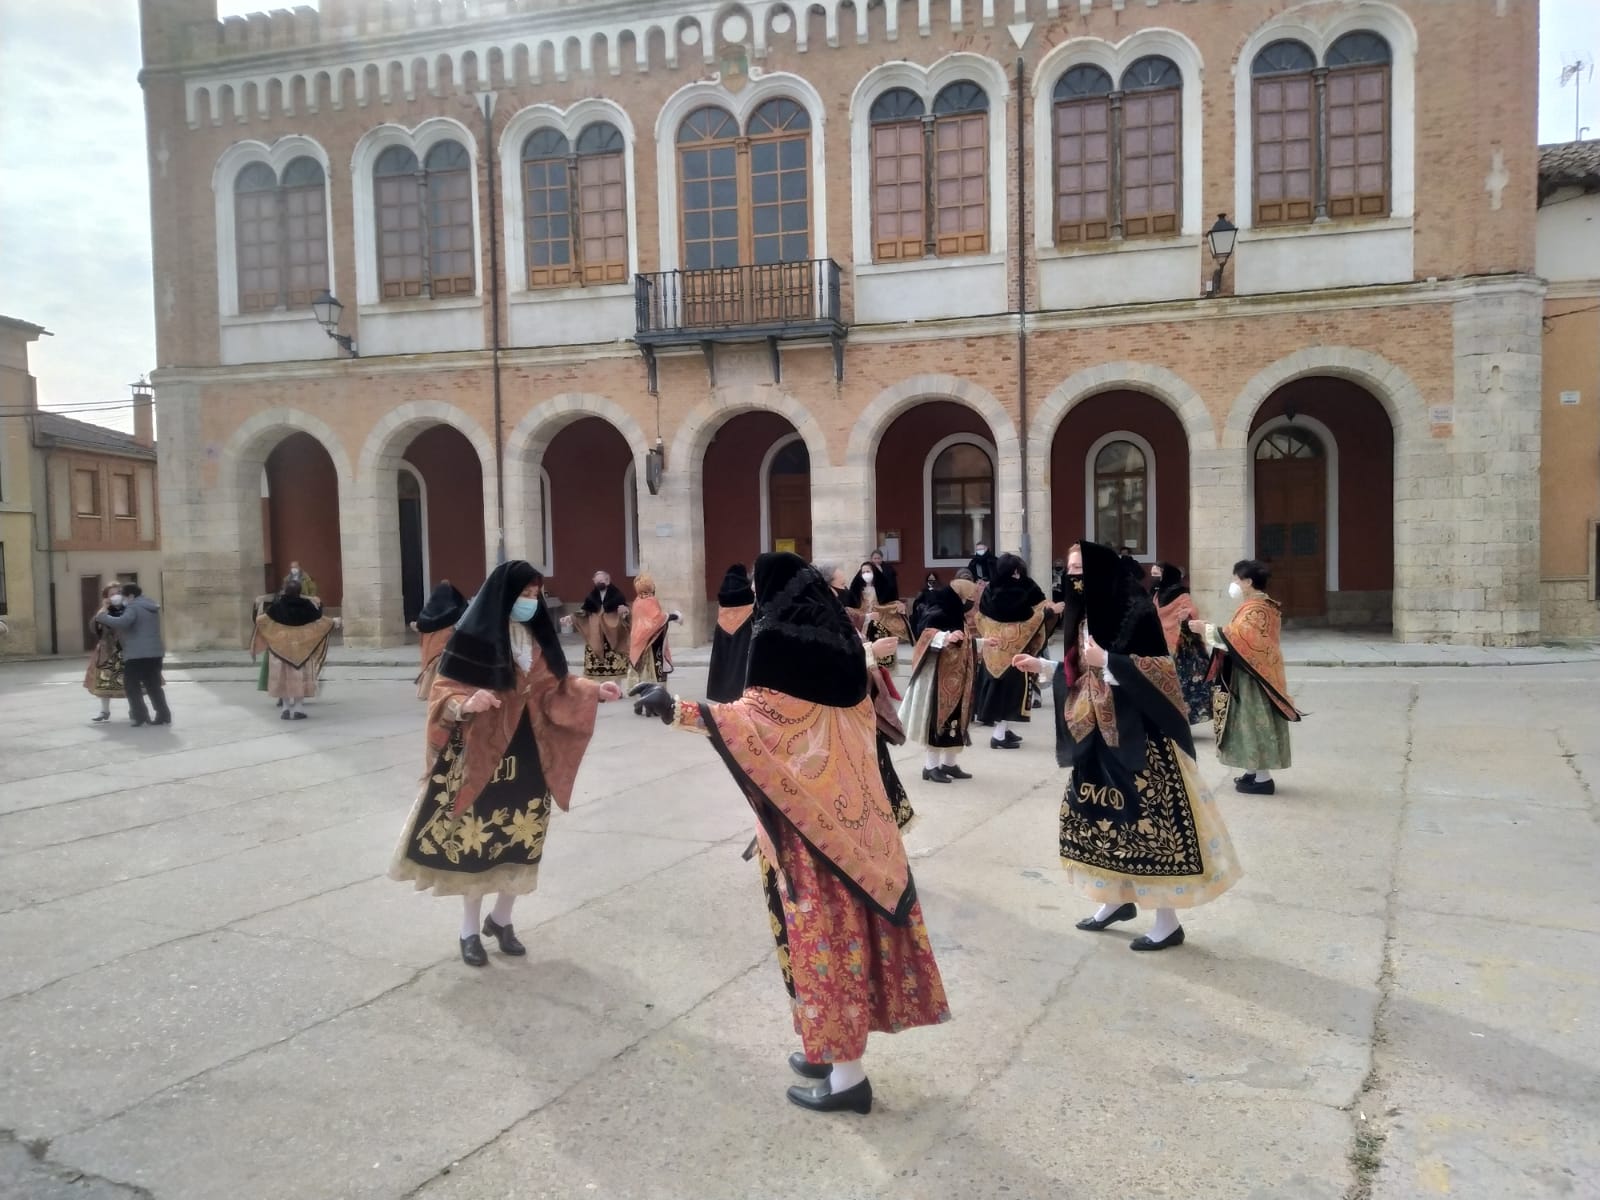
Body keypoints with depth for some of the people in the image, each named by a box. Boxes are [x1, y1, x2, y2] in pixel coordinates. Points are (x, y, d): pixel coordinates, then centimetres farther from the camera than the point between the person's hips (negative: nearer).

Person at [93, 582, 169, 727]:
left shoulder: (133, 607, -10)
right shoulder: (151, 606, 18)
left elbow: (122, 622, -28)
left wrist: (102, 617, -15)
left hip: (138, 654, -8)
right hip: (155, 652, 8)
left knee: (131, 685, 2)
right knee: (153, 685, 13)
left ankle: (140, 716, -4)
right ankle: (164, 715, 9)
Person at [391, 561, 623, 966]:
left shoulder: (535, 638, 6)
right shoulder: (474, 637, -13)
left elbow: (552, 690, 8)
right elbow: (444, 692, -13)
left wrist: (594, 691, -4)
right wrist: (466, 704, -33)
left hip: (528, 760, 6)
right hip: (482, 759, -5)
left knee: (520, 841, 11)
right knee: (477, 842, 3)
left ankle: (501, 920, 30)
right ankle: (470, 930, 21)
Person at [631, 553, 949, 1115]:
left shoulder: (778, 638, -14)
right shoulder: (834, 639, 9)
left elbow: (746, 718, -23)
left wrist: (675, 709, -18)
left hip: (809, 821, -8)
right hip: (851, 814, 8)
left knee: (823, 931, 1)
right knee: (847, 924, 15)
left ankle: (847, 1074, 10)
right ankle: (838, 1049, 29)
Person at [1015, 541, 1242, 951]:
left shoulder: (1136, 610, -15)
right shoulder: (1085, 613, 9)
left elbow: (1159, 669, -19)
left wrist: (1106, 660, -23)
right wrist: (1040, 665, 9)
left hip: (1138, 731, -8)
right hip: (1099, 731, 8)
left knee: (1148, 818, -5)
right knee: (1094, 812, 12)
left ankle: (1168, 922, 6)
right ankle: (1117, 899, 29)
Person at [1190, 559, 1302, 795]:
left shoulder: (1255, 609, -18)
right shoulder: (1260, 606, 13)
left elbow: (1235, 638, -27)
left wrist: (1205, 630, -19)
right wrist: (1211, 629, 7)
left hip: (1253, 678, -10)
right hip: (1252, 675, 10)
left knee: (1255, 722, -5)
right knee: (1253, 722, 13)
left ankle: (1263, 778, -1)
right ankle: (1254, 772, 18)